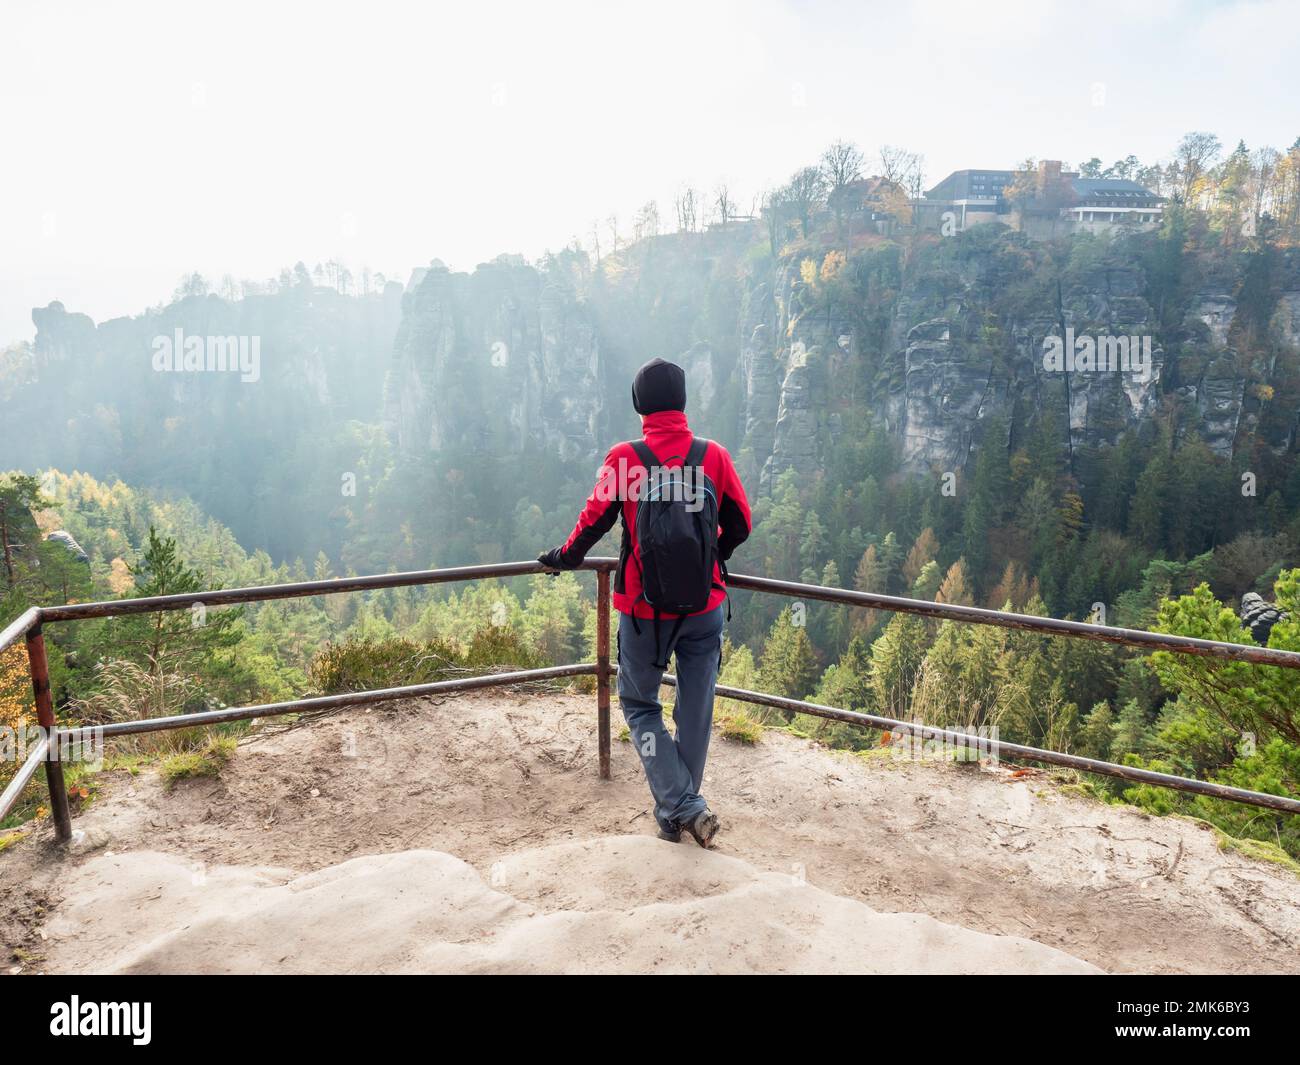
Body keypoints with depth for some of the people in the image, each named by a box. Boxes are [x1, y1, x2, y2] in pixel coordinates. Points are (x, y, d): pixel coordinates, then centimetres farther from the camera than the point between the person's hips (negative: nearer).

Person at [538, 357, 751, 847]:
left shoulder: (624, 457, -10)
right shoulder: (714, 455, -4)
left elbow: (594, 521, -3)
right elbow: (739, 525, 5)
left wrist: (565, 557, 17)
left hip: (644, 609, -2)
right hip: (705, 607, 2)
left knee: (640, 706, 15)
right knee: (695, 710, 14)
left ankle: (683, 806, 4)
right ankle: (679, 813, 26)